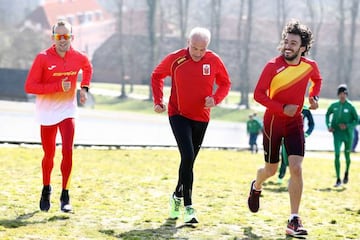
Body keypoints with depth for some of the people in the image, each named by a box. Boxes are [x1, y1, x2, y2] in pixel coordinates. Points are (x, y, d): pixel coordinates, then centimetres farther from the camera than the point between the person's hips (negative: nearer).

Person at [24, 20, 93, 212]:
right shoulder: (43, 58, -15)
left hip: (67, 111, 1)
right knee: (49, 155, 10)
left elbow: (88, 67, 22)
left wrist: (84, 88, 7)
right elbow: (29, 87, -19)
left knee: (67, 151, -13)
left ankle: (65, 196, -5)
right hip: (47, 112, -1)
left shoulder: (78, 57, -4)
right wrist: (59, 86, -25)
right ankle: (46, 189, 35)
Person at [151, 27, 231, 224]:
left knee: (189, 161, 13)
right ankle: (188, 206, -16)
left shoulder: (214, 60, -7)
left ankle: (177, 196, 37)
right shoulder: (175, 59, -10)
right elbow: (157, 76, 7)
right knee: (188, 157, -19)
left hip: (201, 118, 3)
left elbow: (225, 83, 8)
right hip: (178, 115, -3)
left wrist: (215, 99, -11)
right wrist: (158, 100, -2)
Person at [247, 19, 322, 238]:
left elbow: (317, 80, 17)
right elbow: (258, 94, -16)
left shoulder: (310, 65, -6)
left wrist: (314, 97, -1)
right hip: (273, 121, -2)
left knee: (296, 168, -14)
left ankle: (294, 221, -9)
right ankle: (256, 187, 50)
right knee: (271, 169, 11)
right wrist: (282, 108, -25)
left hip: (295, 122, 2)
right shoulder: (273, 66, -17)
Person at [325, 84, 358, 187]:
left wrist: (347, 126, -18)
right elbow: (327, 115, 17)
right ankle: (338, 179, -7)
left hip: (348, 134, -1)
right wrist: (328, 126, 3)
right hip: (337, 134, 1)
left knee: (347, 155, 13)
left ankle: (346, 173, 43)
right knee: (337, 155, -11)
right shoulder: (334, 105, 0)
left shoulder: (350, 107, -9)